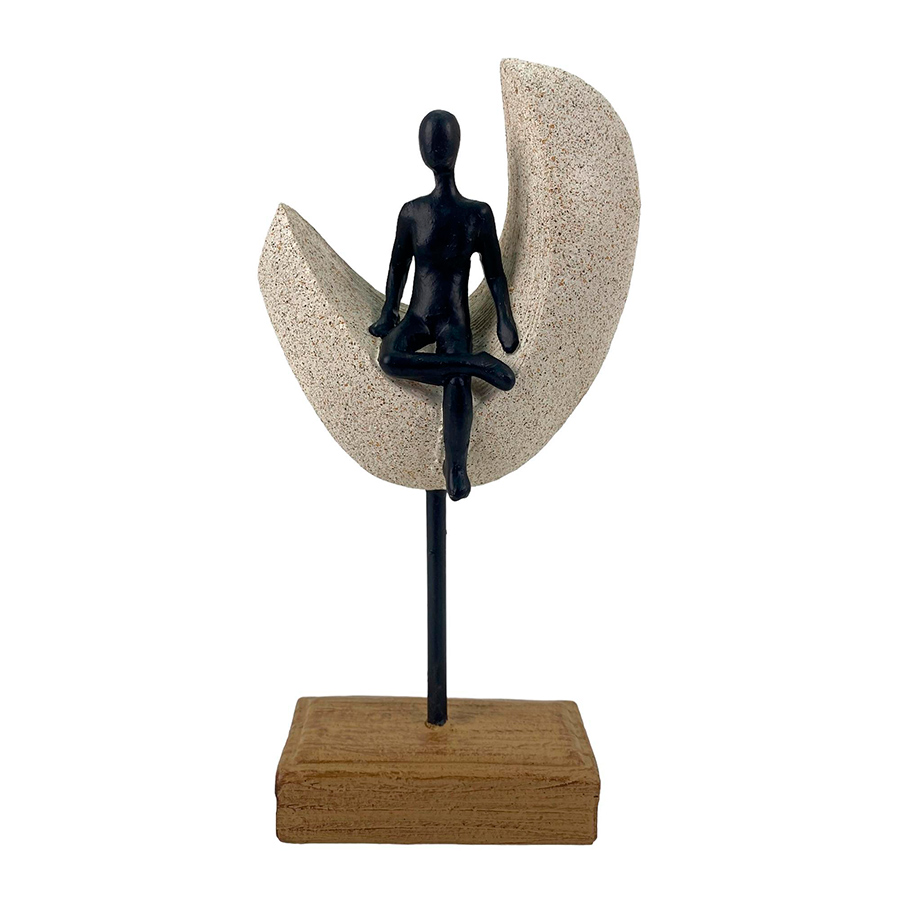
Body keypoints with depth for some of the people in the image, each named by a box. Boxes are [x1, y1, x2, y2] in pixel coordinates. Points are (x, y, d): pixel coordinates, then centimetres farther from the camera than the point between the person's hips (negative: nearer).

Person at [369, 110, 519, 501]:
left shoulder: (479, 213, 1)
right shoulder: (412, 212, 5)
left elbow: (494, 272, 4)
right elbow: (398, 266, 13)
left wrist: (505, 321, -1)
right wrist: (388, 315, 14)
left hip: (455, 322, -2)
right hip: (417, 318, 2)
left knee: (457, 382, -33)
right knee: (389, 359, -33)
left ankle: (456, 465, -44)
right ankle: (476, 365, -32)